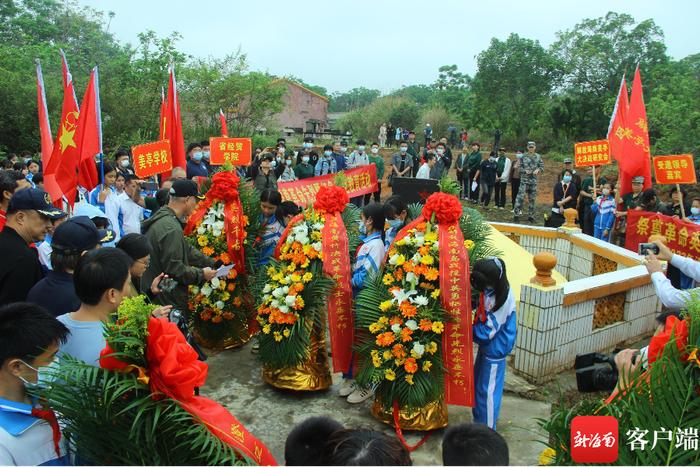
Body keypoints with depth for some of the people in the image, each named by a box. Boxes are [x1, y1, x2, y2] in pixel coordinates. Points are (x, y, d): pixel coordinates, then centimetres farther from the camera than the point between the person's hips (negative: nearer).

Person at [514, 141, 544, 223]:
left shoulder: (538, 157, 8)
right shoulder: (523, 157, 1)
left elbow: (542, 167, 8)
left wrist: (538, 169, -13)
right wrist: (525, 170, -17)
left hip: (534, 180, 2)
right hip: (524, 179, -2)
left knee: (532, 198, 7)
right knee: (520, 197, -11)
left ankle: (531, 215, 15)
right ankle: (517, 214, -7)